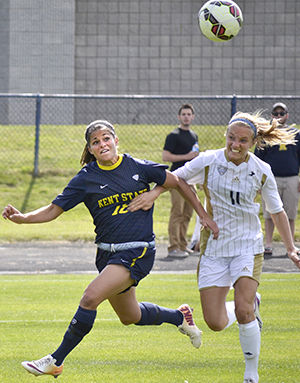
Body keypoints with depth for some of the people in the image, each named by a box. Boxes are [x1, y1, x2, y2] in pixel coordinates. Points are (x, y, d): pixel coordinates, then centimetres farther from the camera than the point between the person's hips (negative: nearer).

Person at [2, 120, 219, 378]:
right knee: (130, 317, 20)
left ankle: (56, 361, -13)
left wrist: (204, 215, 6)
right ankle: (180, 317, 49)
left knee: (90, 298, -22)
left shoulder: (138, 168, -4)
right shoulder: (86, 179, 0)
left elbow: (179, 183, 8)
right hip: (107, 253, 5)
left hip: (138, 252, -5)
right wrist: (22, 218, -18)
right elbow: (53, 211, -1)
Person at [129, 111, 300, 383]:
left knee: (243, 311, -20)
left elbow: (277, 211, 8)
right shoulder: (209, 161, -7)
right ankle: (252, 305, 31)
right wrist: (153, 193, -12)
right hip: (214, 247, 1)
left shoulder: (262, 172, -5)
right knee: (215, 322, -4)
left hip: (248, 247, -1)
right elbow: (175, 178, 6)